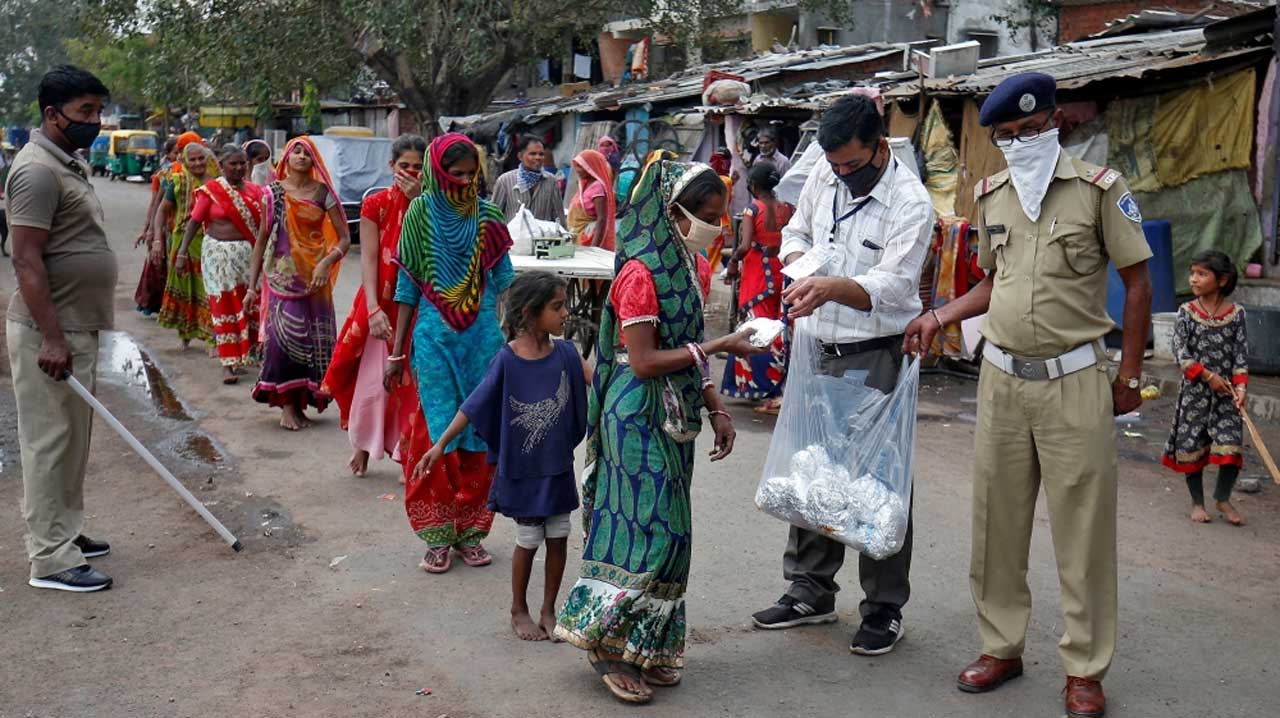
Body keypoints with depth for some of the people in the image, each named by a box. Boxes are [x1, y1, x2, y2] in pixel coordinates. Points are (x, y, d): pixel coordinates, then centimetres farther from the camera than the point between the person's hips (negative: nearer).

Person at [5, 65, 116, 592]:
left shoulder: (72, 164, 14)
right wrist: (51, 337, -26)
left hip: (77, 329, 10)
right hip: (50, 333, -10)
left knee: (72, 439, 17)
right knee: (50, 442, -4)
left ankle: (65, 531, 29)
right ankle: (52, 560, 1)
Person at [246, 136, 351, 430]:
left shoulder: (322, 193, 2)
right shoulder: (274, 192, 4)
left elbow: (344, 238, 0)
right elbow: (262, 238, 7)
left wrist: (326, 263, -18)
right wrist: (252, 284, 5)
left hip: (314, 276, 1)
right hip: (283, 275, 0)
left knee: (313, 339, 1)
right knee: (283, 335, -7)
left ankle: (300, 402, 13)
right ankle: (286, 404, 1)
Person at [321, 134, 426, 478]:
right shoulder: (376, 205, -2)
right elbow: (368, 259, -9)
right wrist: (373, 309, -20)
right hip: (382, 305, 0)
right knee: (373, 379, 7)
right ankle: (362, 445, 28)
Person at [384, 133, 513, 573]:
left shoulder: (488, 217, 4)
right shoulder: (421, 214, -1)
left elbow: (505, 281, 10)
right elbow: (408, 287, 3)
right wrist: (396, 353, 2)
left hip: (484, 337, 2)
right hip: (435, 338, -2)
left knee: (480, 431, 5)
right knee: (438, 431, -2)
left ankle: (469, 529, 17)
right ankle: (438, 535, 9)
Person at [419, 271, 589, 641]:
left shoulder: (565, 353, -4)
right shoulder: (507, 360, -15)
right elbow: (475, 405, -11)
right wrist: (440, 445, -11)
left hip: (559, 466, 4)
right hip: (521, 468, -4)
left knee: (558, 538, 9)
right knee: (528, 541, 7)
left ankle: (548, 610, 28)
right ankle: (519, 611, 29)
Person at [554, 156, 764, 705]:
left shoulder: (695, 267, 9)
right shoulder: (641, 272, -16)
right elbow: (644, 362, -20)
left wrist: (717, 410, 7)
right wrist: (717, 347, -20)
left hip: (676, 414, 8)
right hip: (637, 415, -8)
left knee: (670, 532, 11)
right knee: (648, 530, -7)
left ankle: (648, 646, 22)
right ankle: (606, 644, 8)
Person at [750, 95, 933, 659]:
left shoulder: (910, 204, -16)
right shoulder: (825, 176, 4)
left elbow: (891, 288, -25)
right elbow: (796, 230, 19)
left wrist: (832, 287, -44)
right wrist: (798, 259, -5)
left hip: (876, 359, -6)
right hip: (819, 350, 6)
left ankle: (885, 608, 13)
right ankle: (811, 591, 27)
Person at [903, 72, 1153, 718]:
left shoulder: (1098, 188, -5)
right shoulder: (990, 195, 9)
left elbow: (1137, 281, -2)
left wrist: (1129, 375, -4)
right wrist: (937, 317, 4)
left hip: (1073, 381, -4)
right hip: (1001, 376, 5)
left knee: (1082, 527, 1)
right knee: (997, 520, 10)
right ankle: (1001, 647, 24)